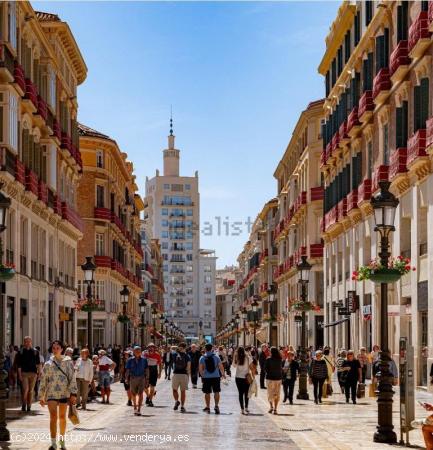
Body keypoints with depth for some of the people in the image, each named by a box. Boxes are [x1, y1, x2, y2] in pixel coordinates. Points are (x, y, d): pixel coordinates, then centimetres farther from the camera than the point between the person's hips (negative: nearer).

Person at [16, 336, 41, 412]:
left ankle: (29, 406, 12)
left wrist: (39, 371, -1)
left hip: (33, 373, 2)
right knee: (25, 389, -12)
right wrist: (19, 374, -5)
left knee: (31, 390, 4)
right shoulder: (21, 352, 4)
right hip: (24, 373, -2)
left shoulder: (35, 352, 8)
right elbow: (19, 365, 2)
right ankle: (23, 405, 4)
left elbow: (38, 363, 9)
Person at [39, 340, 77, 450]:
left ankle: (62, 440, 26)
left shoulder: (68, 362, 2)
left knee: (62, 417, 10)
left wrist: (73, 393, -10)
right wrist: (41, 396, 8)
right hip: (51, 393, 0)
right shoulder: (48, 364, 7)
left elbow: (72, 378, -2)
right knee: (53, 416, -13)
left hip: (64, 393, 0)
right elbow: (43, 381, 10)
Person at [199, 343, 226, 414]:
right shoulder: (216, 357, -1)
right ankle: (216, 406, -1)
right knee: (216, 392, 8)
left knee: (207, 392, 9)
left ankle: (208, 407, 15)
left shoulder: (202, 358, -2)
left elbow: (200, 369, -6)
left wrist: (202, 375, 10)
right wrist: (223, 374, 11)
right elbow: (221, 367, -3)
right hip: (216, 376, 0)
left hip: (206, 377, 0)